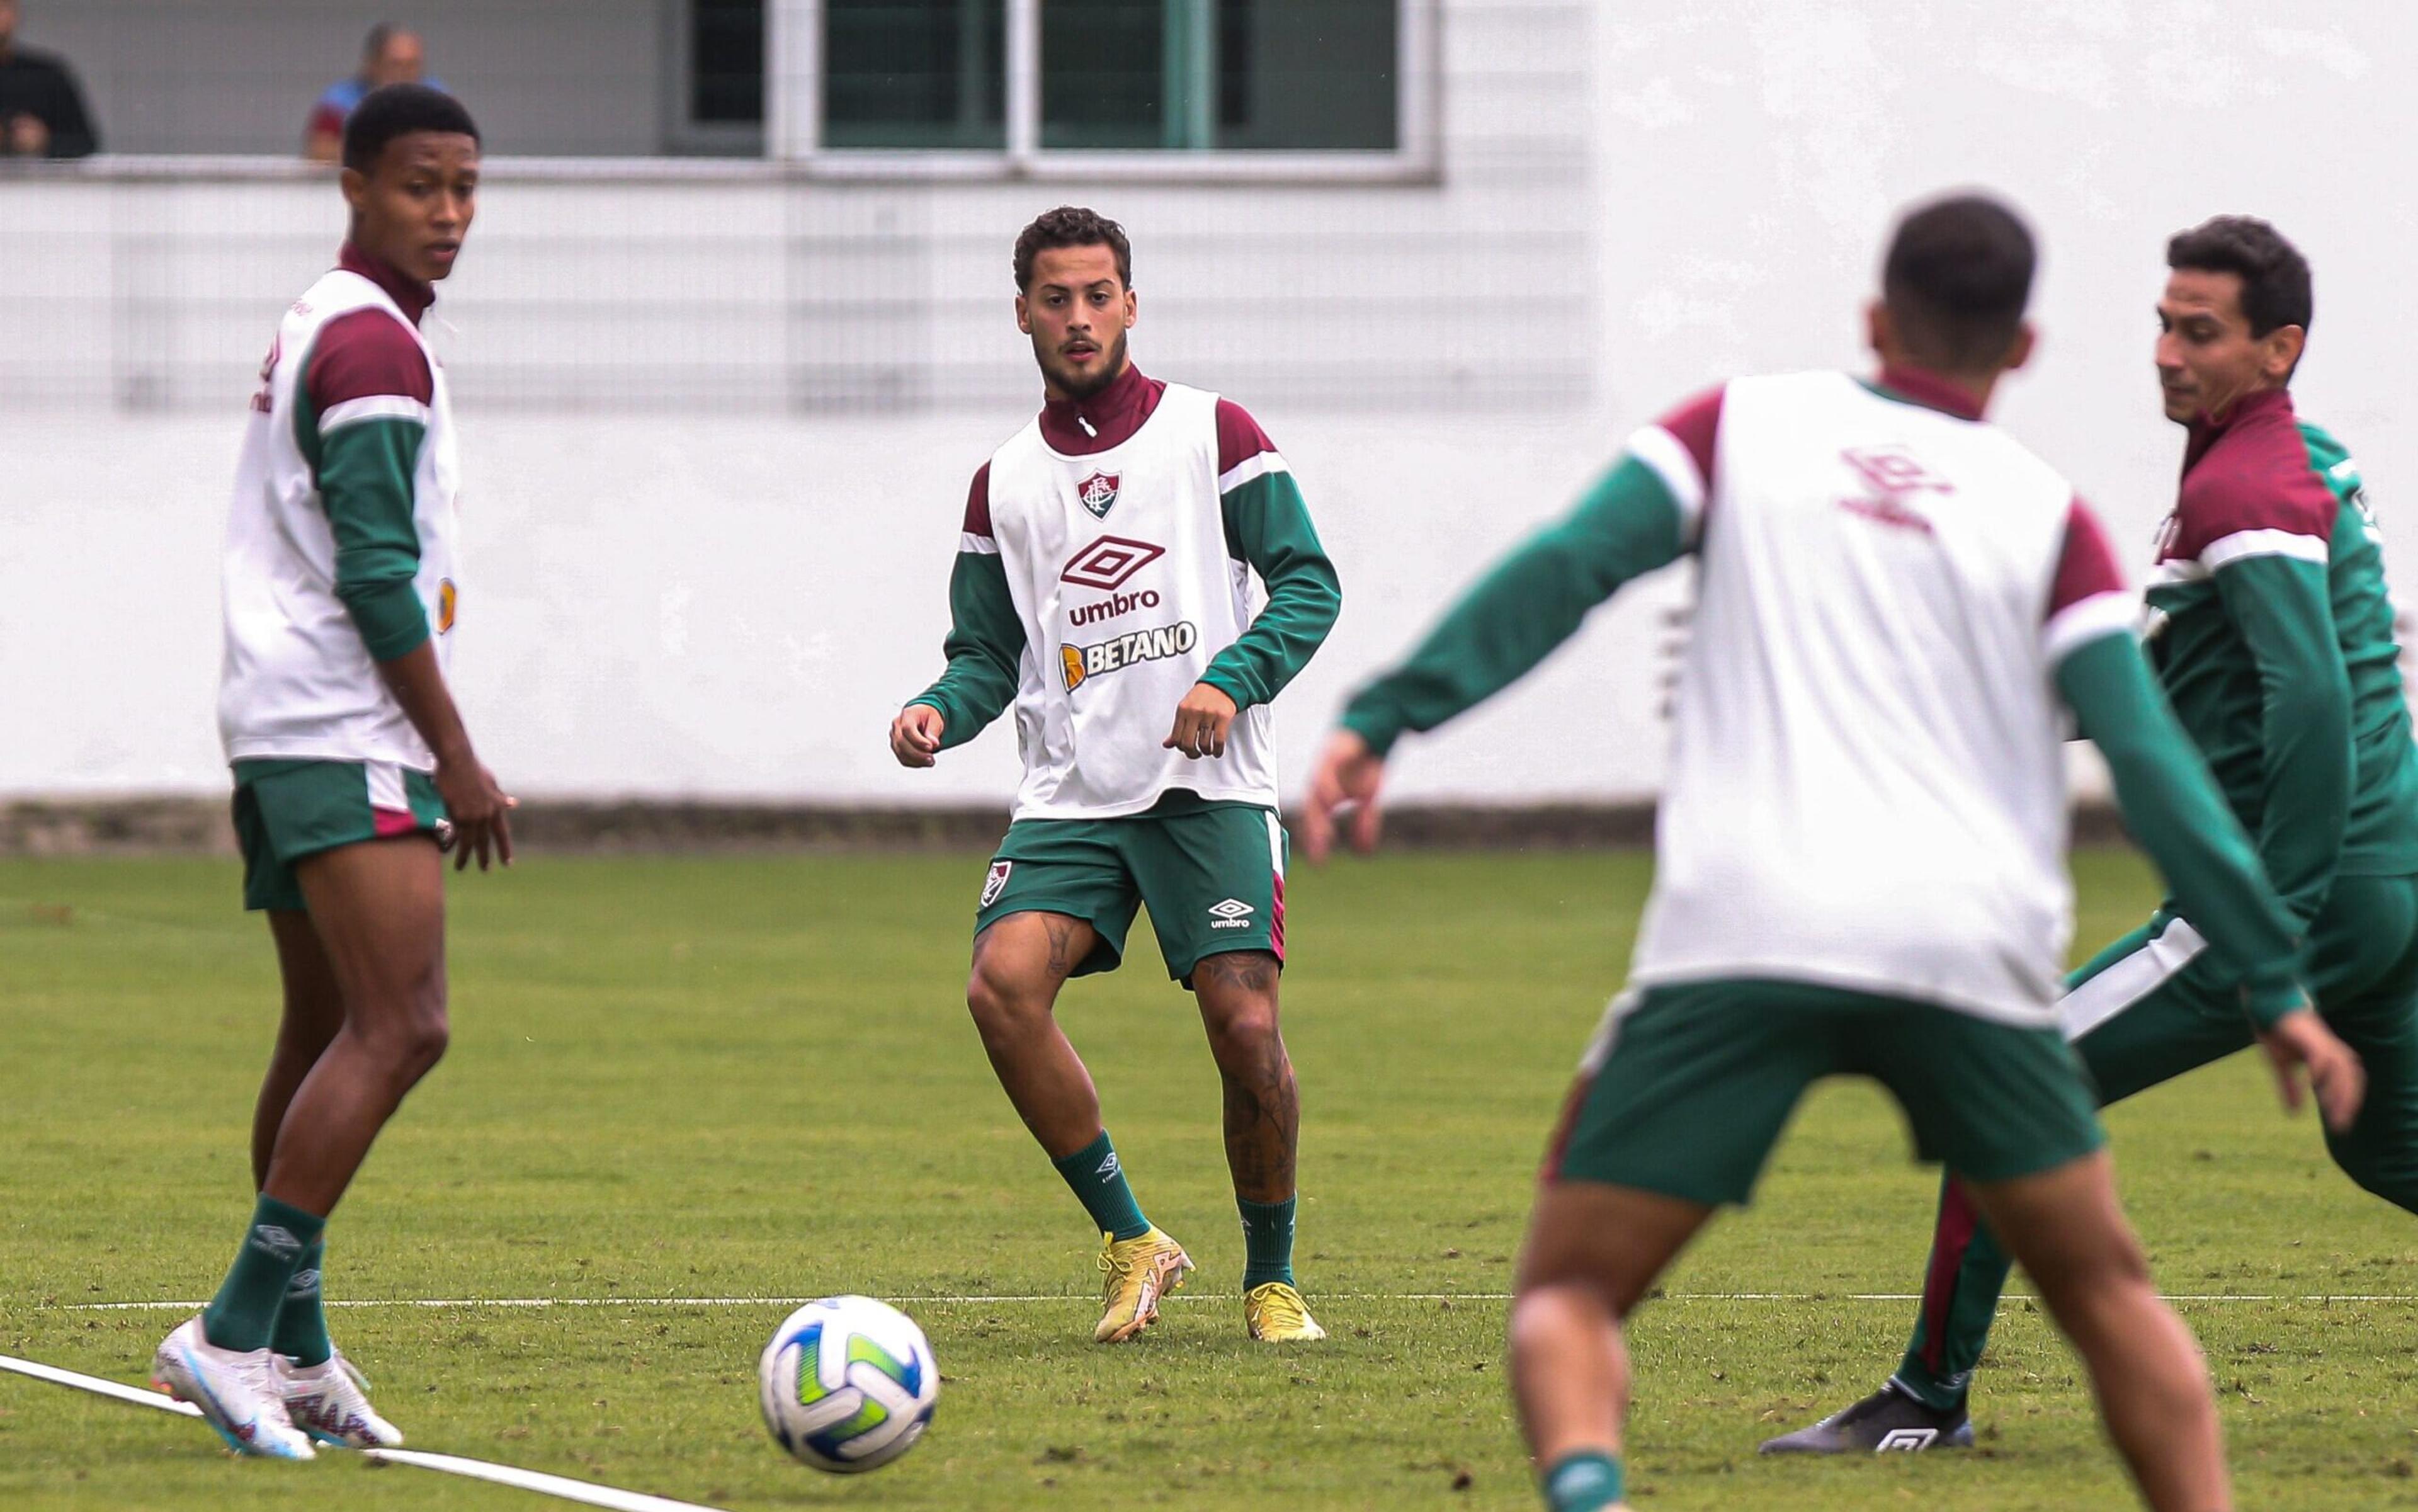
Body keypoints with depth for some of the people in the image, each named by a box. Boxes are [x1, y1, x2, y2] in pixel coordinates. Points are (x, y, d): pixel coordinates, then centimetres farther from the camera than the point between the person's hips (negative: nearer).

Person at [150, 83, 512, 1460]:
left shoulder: (314, 332, 21)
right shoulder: (375, 345, -11)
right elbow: (377, 573, -17)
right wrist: (457, 755, -14)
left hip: (286, 735, 11)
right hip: (349, 736, -11)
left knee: (329, 1032, 13)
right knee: (401, 1026, -18)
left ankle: (296, 1353, 14)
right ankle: (237, 1331, -24)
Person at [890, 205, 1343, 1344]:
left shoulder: (1212, 432, 6)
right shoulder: (1004, 483, 16)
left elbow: (1308, 582, 2)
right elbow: (989, 651, 17)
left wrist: (1231, 678, -14)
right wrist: (938, 712, -4)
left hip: (1209, 788, -3)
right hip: (1069, 798, 3)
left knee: (1244, 1024, -15)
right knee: (1003, 983, -22)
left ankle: (1272, 1278, 7)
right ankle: (1129, 1241, -8)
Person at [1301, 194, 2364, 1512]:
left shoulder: (1744, 428, 14)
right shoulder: (2045, 513, 12)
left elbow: (1563, 571, -1)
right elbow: (2150, 761, 3)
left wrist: (1386, 717, -3)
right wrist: (2273, 984, 3)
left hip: (1735, 941, -1)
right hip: (1967, 949, 1)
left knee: (1569, 1297, 4)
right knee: (2106, 1293, 20)